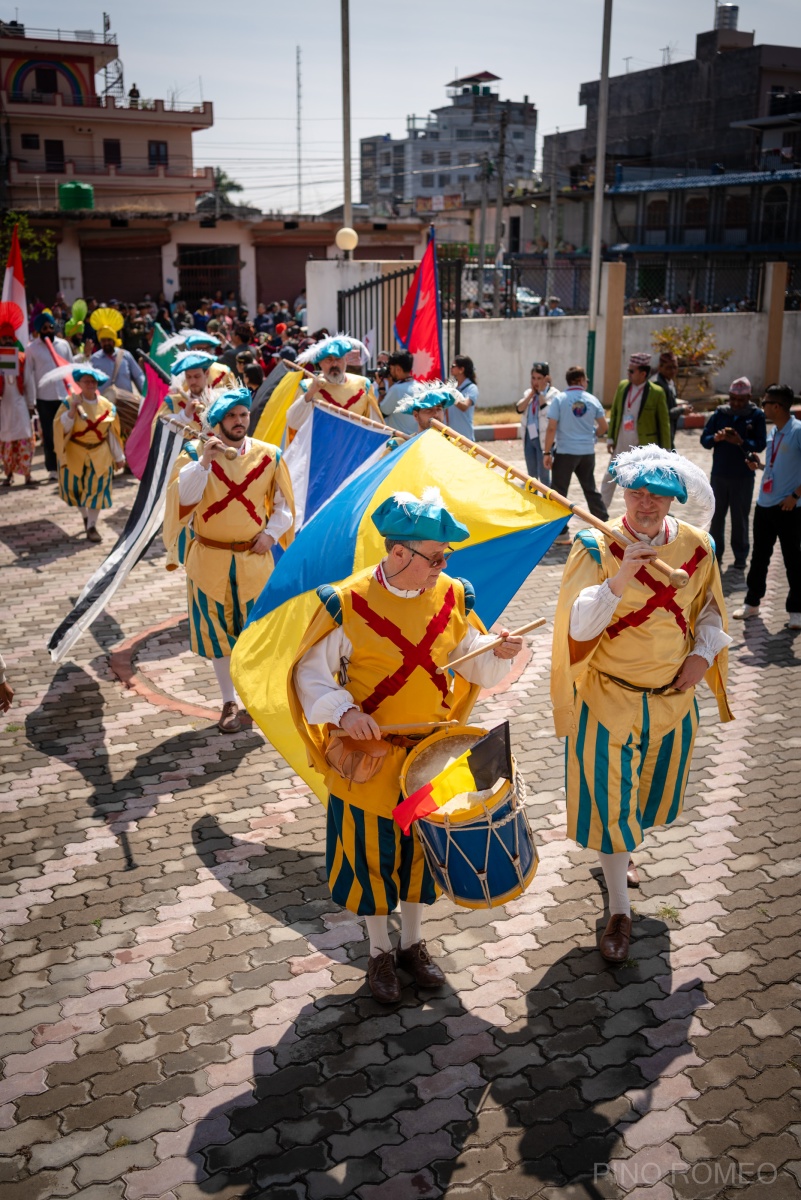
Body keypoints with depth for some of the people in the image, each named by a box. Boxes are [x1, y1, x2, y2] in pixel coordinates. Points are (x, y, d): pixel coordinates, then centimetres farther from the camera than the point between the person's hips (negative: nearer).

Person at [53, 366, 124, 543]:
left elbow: (112, 434, 5)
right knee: (76, 488, 8)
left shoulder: (107, 406, -1)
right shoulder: (69, 403, -7)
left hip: (99, 455, 1)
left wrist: (119, 457, 8)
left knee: (96, 489, -3)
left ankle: (92, 526, 3)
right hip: (75, 454, 0)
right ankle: (85, 517, 32)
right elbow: (61, 428, -17)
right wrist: (73, 409, -29)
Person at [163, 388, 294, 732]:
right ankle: (229, 702, 17)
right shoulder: (195, 453, -5)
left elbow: (284, 502, 7)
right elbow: (182, 496, -19)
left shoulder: (268, 456, -1)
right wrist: (204, 462, -29)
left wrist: (271, 532, -6)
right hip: (210, 559, 0)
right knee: (218, 629, 7)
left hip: (254, 558, 0)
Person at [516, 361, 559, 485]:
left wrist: (541, 393, -12)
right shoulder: (528, 393, 10)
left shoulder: (553, 394, -7)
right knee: (532, 476, 15)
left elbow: (547, 411, -21)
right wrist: (532, 392, -7)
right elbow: (519, 408, -4)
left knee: (544, 476, -3)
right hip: (529, 437, 6)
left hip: (544, 438, -6)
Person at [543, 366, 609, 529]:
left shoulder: (559, 399, -7)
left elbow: (551, 428, -12)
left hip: (565, 452, -4)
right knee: (591, 489, 18)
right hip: (587, 452, 4)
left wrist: (547, 452, -7)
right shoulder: (592, 400, 3)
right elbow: (603, 427, 8)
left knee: (559, 491, 3)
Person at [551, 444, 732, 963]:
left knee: (651, 787, 22)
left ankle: (620, 855, 52)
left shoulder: (696, 546, -4)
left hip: (672, 699, 4)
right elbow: (579, 629, -23)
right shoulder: (598, 547, -15)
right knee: (611, 800, 2)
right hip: (609, 699, -4)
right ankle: (620, 911, 17)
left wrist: (703, 652, -5)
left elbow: (711, 608, 12)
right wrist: (619, 580, -36)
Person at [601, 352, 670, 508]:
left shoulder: (657, 393, -13)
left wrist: (665, 450, -7)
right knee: (609, 478, 12)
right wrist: (610, 437, 7)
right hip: (621, 443, 5)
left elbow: (664, 423, -7)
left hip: (644, 446, -5)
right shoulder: (622, 386, 1)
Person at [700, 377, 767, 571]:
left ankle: (741, 556, 19)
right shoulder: (720, 413, 1)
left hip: (743, 476, -2)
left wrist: (741, 442, -27)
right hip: (719, 474, 2)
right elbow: (704, 439, 0)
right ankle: (716, 553, 22)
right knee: (717, 515, 10)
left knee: (740, 517, 6)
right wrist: (716, 438, -22)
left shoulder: (756, 415, -5)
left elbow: (760, 445, -10)